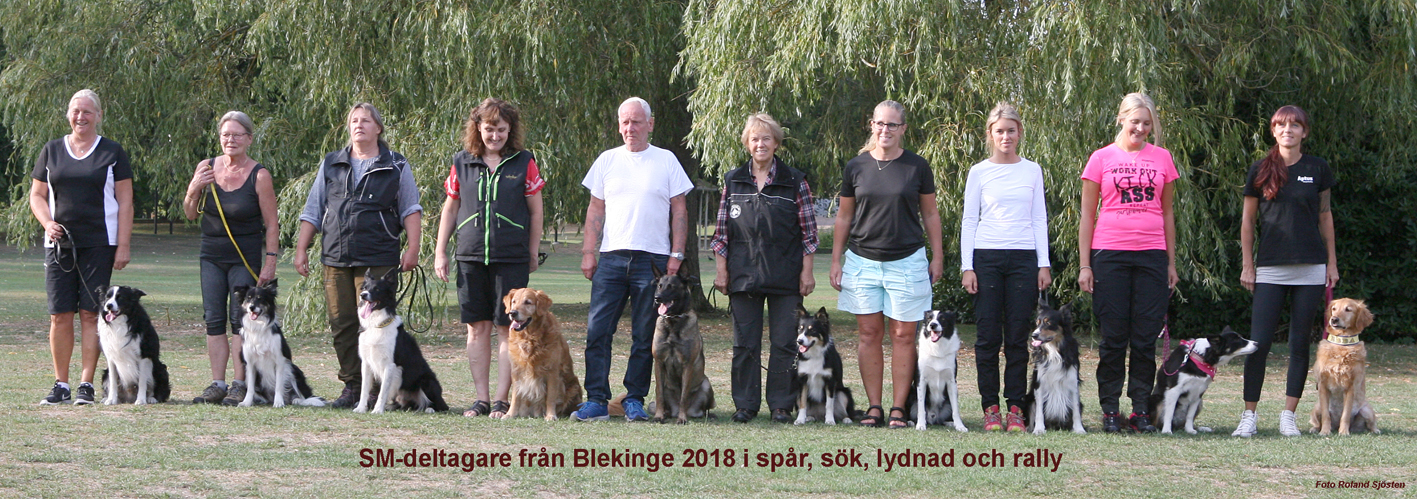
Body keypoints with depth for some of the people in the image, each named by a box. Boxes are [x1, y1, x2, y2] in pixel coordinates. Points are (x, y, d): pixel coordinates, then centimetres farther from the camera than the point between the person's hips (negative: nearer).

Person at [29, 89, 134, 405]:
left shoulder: (112, 153, 5)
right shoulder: (52, 151, 12)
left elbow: (125, 202, 3)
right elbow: (37, 195, 15)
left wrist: (123, 246, -5)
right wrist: (47, 223, -5)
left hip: (98, 245, -2)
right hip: (59, 244, 2)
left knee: (91, 313, -5)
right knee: (59, 314, -2)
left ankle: (86, 385, -1)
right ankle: (61, 385, 5)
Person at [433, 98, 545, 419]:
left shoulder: (524, 163, 3)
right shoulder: (462, 163, 9)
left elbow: (536, 211, 7)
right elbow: (450, 209, 15)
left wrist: (533, 254, 6)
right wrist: (440, 252, 11)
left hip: (511, 259, -2)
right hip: (470, 258, 2)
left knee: (508, 329, -3)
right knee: (477, 327, 3)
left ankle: (502, 400, -1)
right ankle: (481, 399, 8)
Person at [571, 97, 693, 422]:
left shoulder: (666, 161, 6)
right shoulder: (607, 161, 11)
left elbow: (679, 211, 6)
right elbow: (596, 209, 13)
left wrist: (676, 254, -2)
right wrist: (588, 252, 5)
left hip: (653, 260, -1)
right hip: (611, 258, 2)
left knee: (644, 337, 1)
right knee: (597, 330, -6)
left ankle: (635, 401, 8)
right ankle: (596, 400, -3)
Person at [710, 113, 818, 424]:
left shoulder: (795, 182, 3)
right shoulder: (733, 182, 9)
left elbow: (808, 231, 3)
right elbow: (722, 231, 10)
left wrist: (807, 271, -2)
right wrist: (720, 270, 4)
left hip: (785, 277, -2)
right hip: (743, 276, 2)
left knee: (784, 343, 0)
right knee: (745, 345, 4)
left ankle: (781, 406, 6)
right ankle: (745, 405, 11)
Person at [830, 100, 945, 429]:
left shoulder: (917, 167, 2)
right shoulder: (856, 167, 5)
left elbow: (930, 213, 9)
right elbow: (844, 216, 12)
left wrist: (937, 256, 6)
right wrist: (836, 260, 9)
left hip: (906, 262, -1)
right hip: (863, 262, 1)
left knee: (903, 336, -2)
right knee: (870, 334, 2)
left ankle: (899, 409, 2)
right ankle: (874, 407, 6)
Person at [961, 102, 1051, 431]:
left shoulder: (1032, 170, 10)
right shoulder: (979, 172, 6)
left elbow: (1039, 219, 11)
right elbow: (969, 220, 6)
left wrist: (1044, 264, 4)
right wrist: (967, 266, -2)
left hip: (1024, 258, 1)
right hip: (987, 257, -1)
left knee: (1018, 336, -1)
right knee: (989, 336, -3)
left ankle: (1015, 407, 3)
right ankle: (990, 407, 3)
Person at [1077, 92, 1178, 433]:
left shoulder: (1161, 158, 11)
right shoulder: (1103, 158, 4)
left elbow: (1167, 213, 16)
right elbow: (1087, 215, 5)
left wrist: (1171, 262, 12)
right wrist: (1084, 265, -1)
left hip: (1151, 255, 2)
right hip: (1110, 254, -2)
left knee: (1146, 337, 1)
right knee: (1113, 336, -1)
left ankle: (1141, 410, 6)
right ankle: (1110, 411, 5)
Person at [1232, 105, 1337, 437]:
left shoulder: (1317, 169, 4)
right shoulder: (1260, 171, 3)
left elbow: (1325, 216, 11)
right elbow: (1248, 220, 8)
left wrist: (1332, 262, 8)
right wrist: (1247, 265, 3)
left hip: (1310, 269, 1)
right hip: (1270, 269, -1)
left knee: (1300, 344, 3)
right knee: (1259, 342, -7)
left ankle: (1288, 416, 8)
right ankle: (1249, 416, 0)